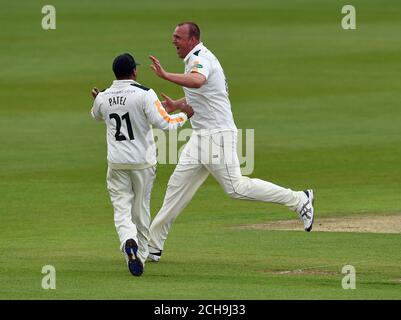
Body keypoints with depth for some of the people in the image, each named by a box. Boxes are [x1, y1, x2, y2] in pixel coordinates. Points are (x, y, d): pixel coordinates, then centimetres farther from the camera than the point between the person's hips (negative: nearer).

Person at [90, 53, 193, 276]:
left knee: (121, 208, 1)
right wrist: (184, 115, 1)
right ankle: (141, 255, 20)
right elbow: (165, 123, -17)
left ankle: (129, 241, -29)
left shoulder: (103, 98, 0)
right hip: (143, 161, -2)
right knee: (141, 209, 13)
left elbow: (97, 116, 23)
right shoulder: (144, 94, -13)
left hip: (117, 163, 2)